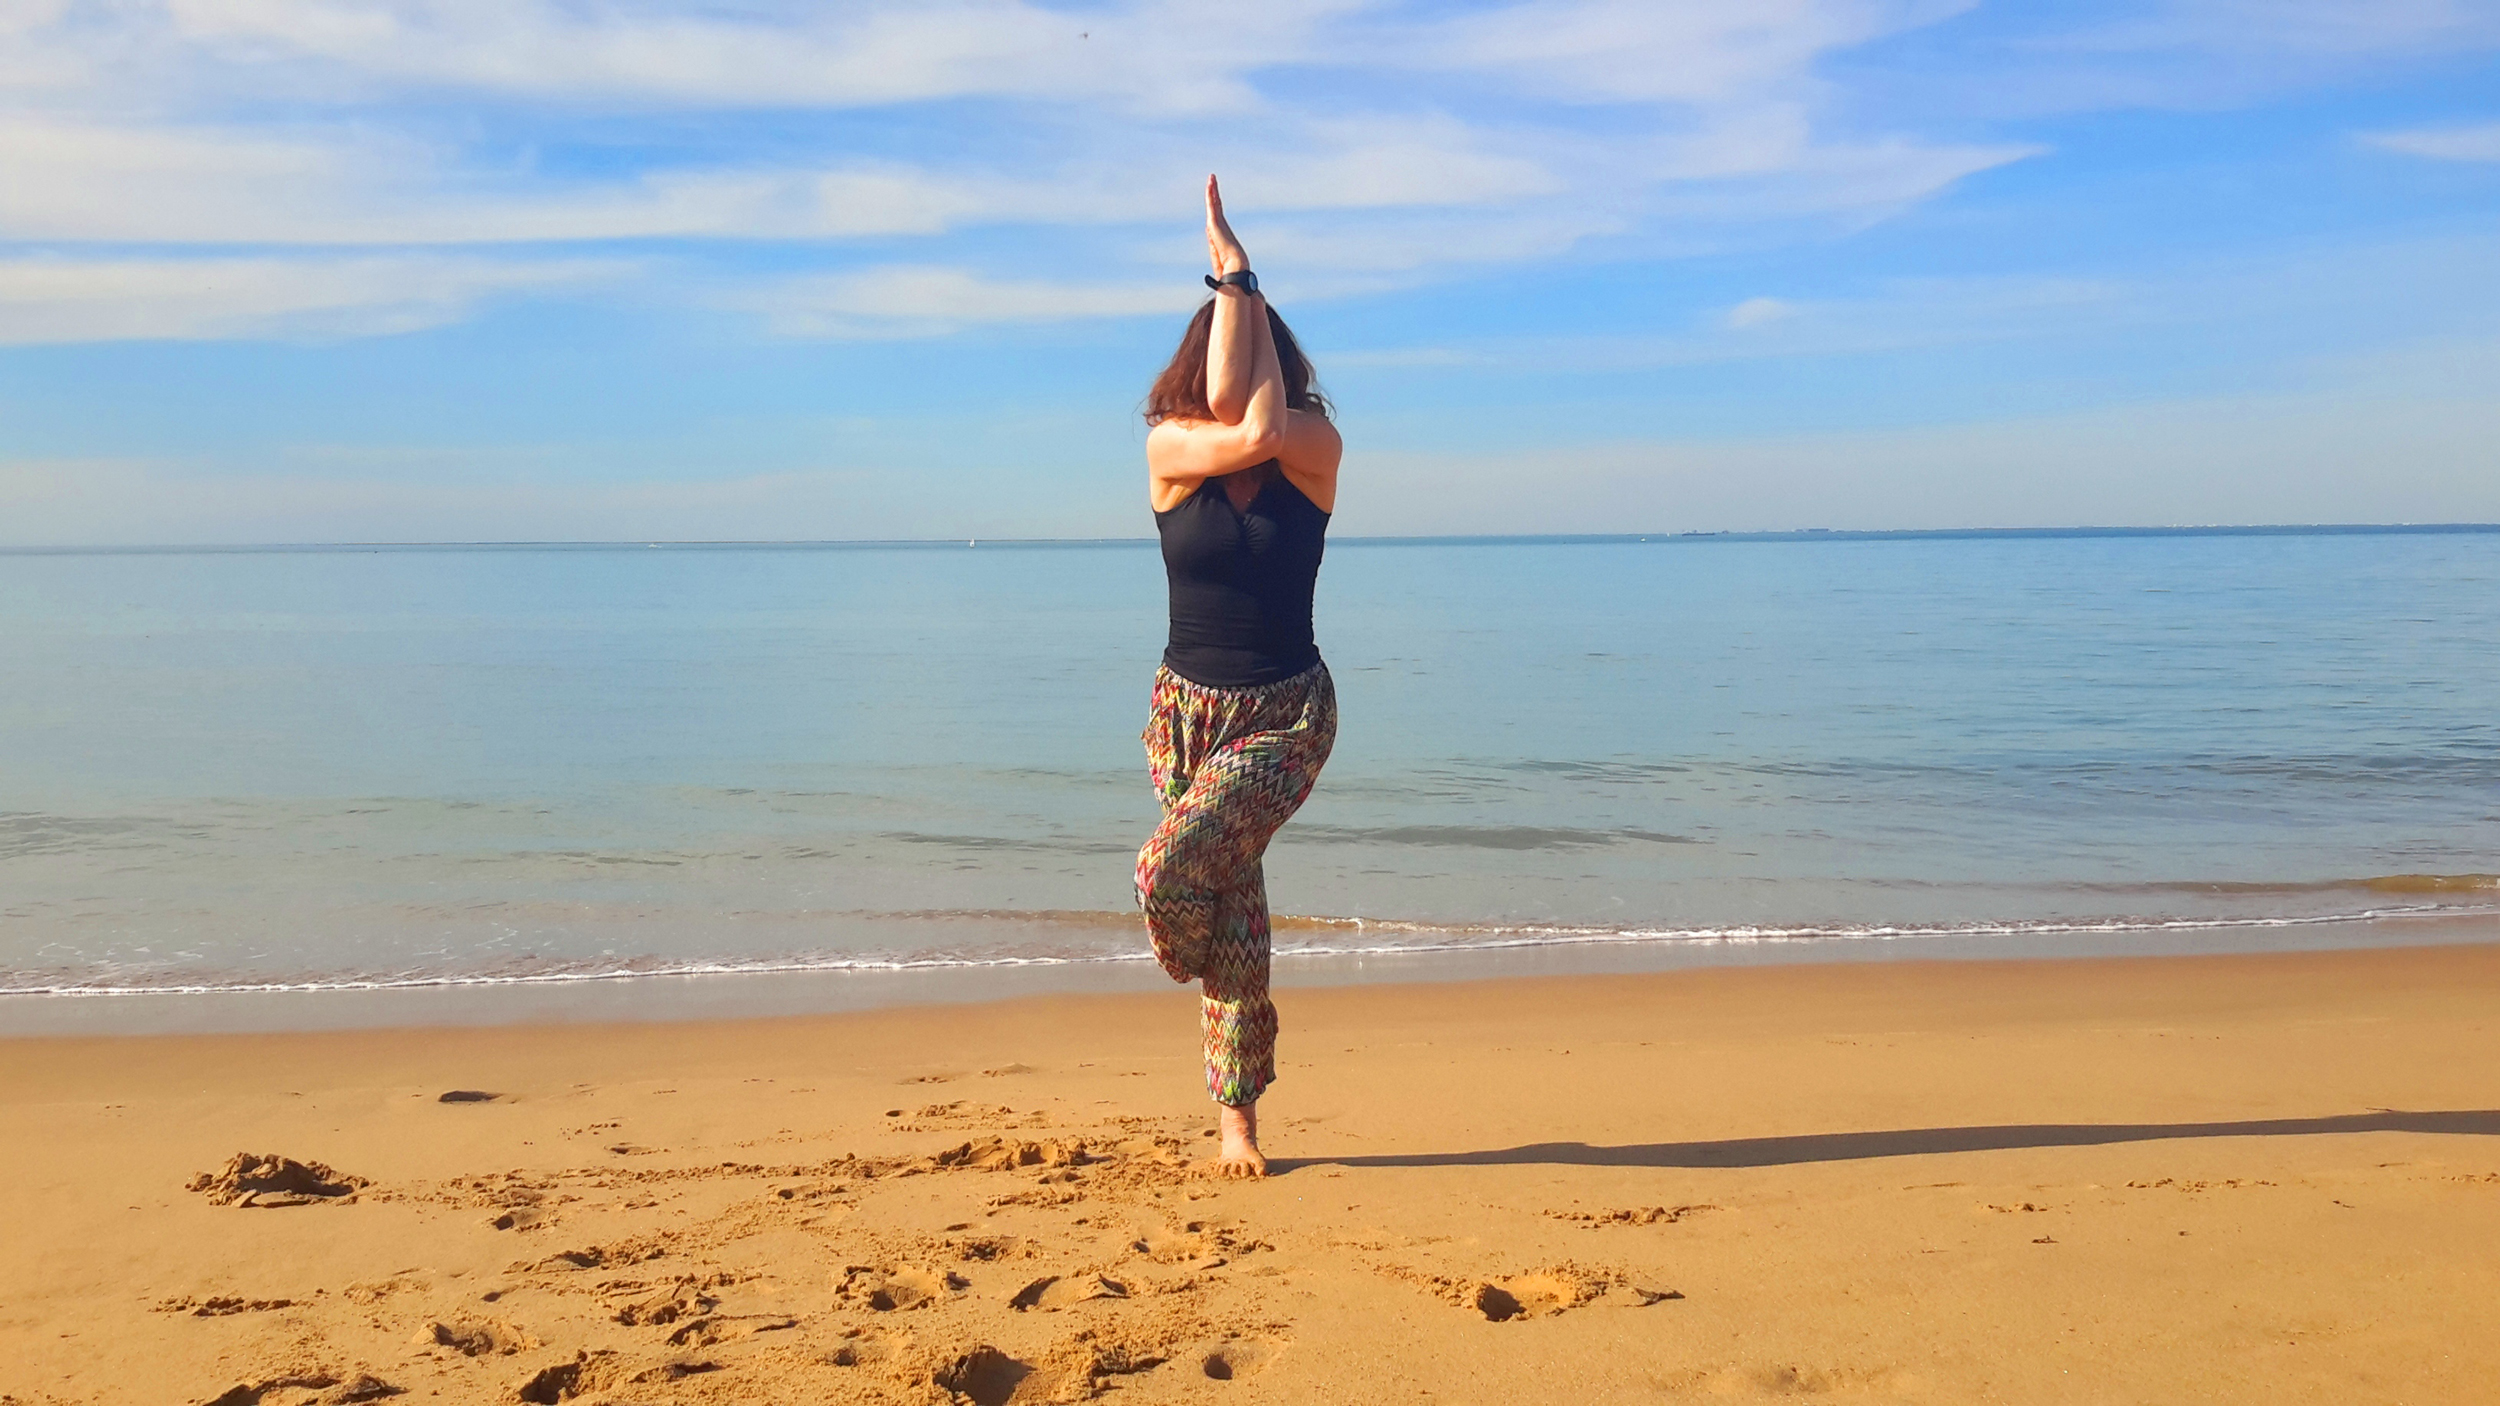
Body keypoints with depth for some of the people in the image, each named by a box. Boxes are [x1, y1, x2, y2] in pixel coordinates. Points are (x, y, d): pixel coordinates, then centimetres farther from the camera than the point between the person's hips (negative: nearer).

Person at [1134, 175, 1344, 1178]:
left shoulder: (1317, 447, -5)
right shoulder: (1168, 449, -4)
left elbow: (1266, 427, -26)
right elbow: (1228, 419, -24)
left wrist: (1244, 287, -14)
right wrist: (1225, 284, -15)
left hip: (1286, 716, -2)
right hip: (1187, 706, 3)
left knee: (1173, 866, -22)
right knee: (1234, 897, 4)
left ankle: (1234, 1109, 1)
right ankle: (1237, 1114, 22)